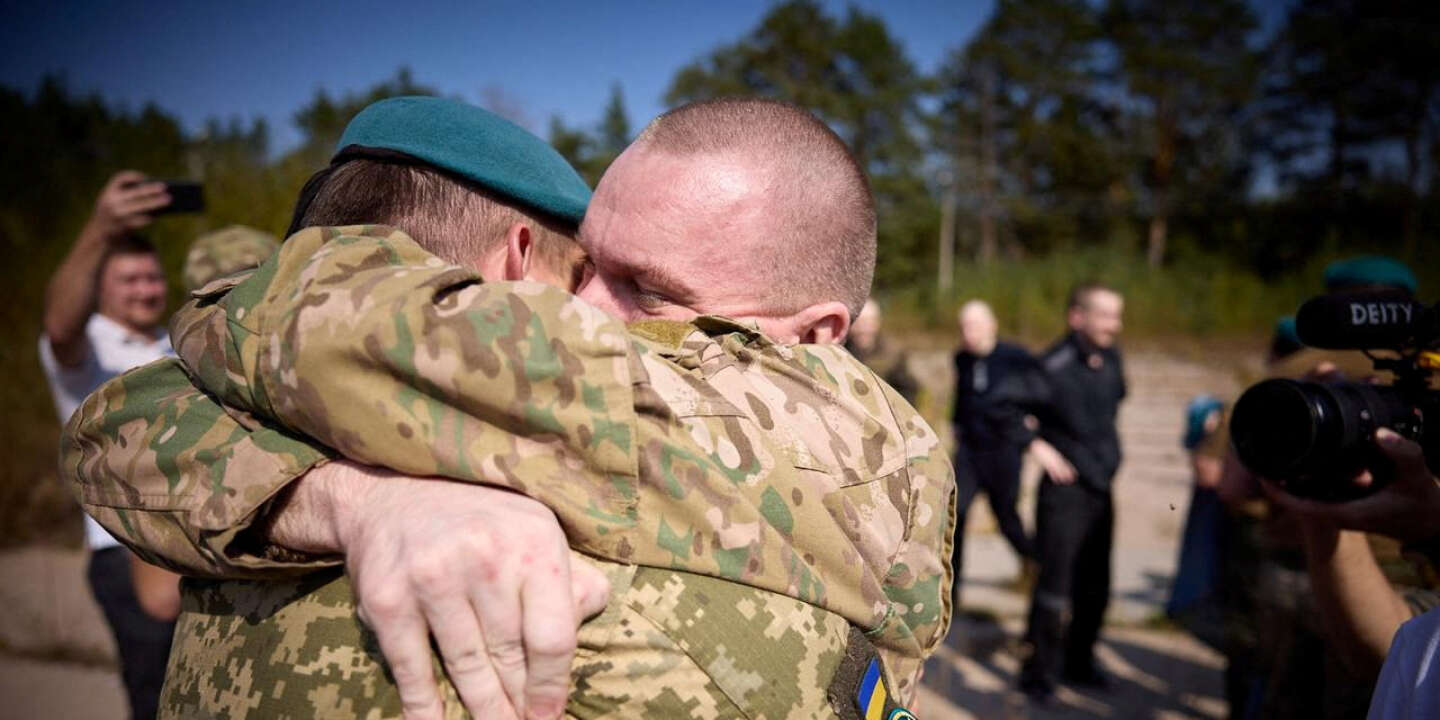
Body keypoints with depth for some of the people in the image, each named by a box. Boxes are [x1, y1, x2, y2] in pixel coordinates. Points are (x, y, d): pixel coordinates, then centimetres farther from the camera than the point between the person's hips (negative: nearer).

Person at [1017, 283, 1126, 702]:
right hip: (1065, 490, -7)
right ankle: (1039, 672, 11)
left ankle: (1079, 663, 31)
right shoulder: (1054, 368, -19)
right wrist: (1039, 447, -19)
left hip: (1101, 490, 7)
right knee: (1055, 585, -4)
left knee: (1094, 586, 14)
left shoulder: (1111, 360, 5)